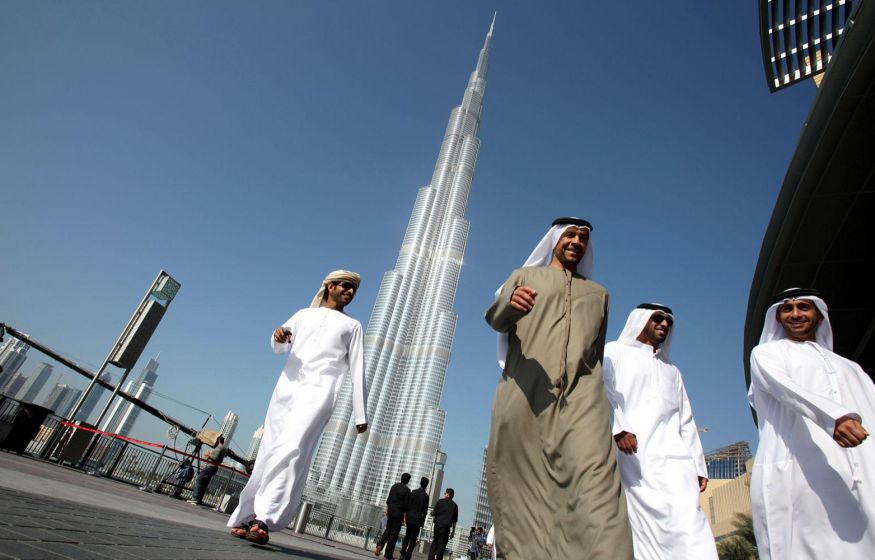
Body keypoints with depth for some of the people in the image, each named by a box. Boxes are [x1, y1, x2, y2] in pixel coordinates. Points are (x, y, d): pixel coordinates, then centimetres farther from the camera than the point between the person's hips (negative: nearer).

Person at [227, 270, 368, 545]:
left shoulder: (352, 326, 19)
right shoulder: (304, 314, 24)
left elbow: (356, 370, 12)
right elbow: (279, 348, 17)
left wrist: (360, 414, 5)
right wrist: (278, 337, -10)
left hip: (319, 392, -3)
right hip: (286, 389, 3)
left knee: (291, 450, -22)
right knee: (269, 453, 2)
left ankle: (263, 521, -26)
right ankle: (243, 518, 13)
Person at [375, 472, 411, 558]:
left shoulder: (394, 486, 3)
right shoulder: (407, 490, -11)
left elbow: (388, 499, 6)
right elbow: (405, 505, -11)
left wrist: (387, 510, 16)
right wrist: (404, 517, -5)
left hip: (390, 511, 4)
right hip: (399, 513, -4)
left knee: (387, 530, 19)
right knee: (394, 534, 6)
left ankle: (379, 545, -3)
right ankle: (388, 555, 11)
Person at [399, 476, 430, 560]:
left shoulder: (413, 492, -1)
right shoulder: (426, 496, -8)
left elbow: (407, 505, 0)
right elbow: (425, 510, -4)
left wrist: (405, 517, 7)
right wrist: (423, 521, 6)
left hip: (409, 517, 3)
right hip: (418, 519, -3)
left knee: (407, 536, 18)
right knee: (413, 538, 8)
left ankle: (403, 552, 4)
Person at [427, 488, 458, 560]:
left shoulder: (440, 501, 0)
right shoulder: (455, 506, 6)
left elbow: (434, 513, 0)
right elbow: (454, 521, 5)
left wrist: (432, 512, 21)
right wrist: (453, 531, 9)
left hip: (437, 526, -1)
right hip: (446, 528, 1)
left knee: (434, 543, 11)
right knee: (442, 546, 5)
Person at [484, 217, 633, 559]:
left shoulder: (598, 294, 28)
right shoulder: (525, 276, 20)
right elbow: (495, 318, 3)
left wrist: (597, 391, 23)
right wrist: (511, 303, -21)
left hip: (581, 392, 1)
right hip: (525, 389, 0)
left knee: (595, 477, -20)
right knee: (518, 482, -3)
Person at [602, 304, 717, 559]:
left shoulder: (672, 369, 30)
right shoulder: (615, 353, 13)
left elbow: (686, 421, 26)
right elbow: (602, 391, -4)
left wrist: (698, 464, 15)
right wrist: (618, 428, -19)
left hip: (673, 459, 4)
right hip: (630, 458, -4)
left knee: (688, 527, -13)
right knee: (638, 532, -7)